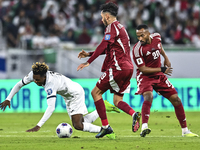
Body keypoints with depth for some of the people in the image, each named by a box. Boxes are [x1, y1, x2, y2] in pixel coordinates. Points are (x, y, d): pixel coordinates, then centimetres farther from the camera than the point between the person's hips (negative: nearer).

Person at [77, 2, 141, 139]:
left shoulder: (112, 26, -6)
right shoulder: (121, 27, 25)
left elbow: (103, 46, -17)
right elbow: (108, 49, 31)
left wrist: (88, 62, -18)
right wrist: (89, 54, 28)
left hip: (118, 67, -9)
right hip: (128, 68, 9)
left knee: (96, 92, -1)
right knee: (117, 100, 10)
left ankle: (106, 127, -8)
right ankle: (134, 114, -20)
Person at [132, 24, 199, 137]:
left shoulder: (156, 37, -6)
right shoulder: (137, 49, -22)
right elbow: (143, 69, -20)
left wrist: (166, 58, 21)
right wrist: (161, 69, -20)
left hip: (159, 76, 6)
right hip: (145, 76, -6)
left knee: (176, 99, 4)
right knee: (148, 97, -33)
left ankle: (185, 130, 14)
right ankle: (144, 127, -43)